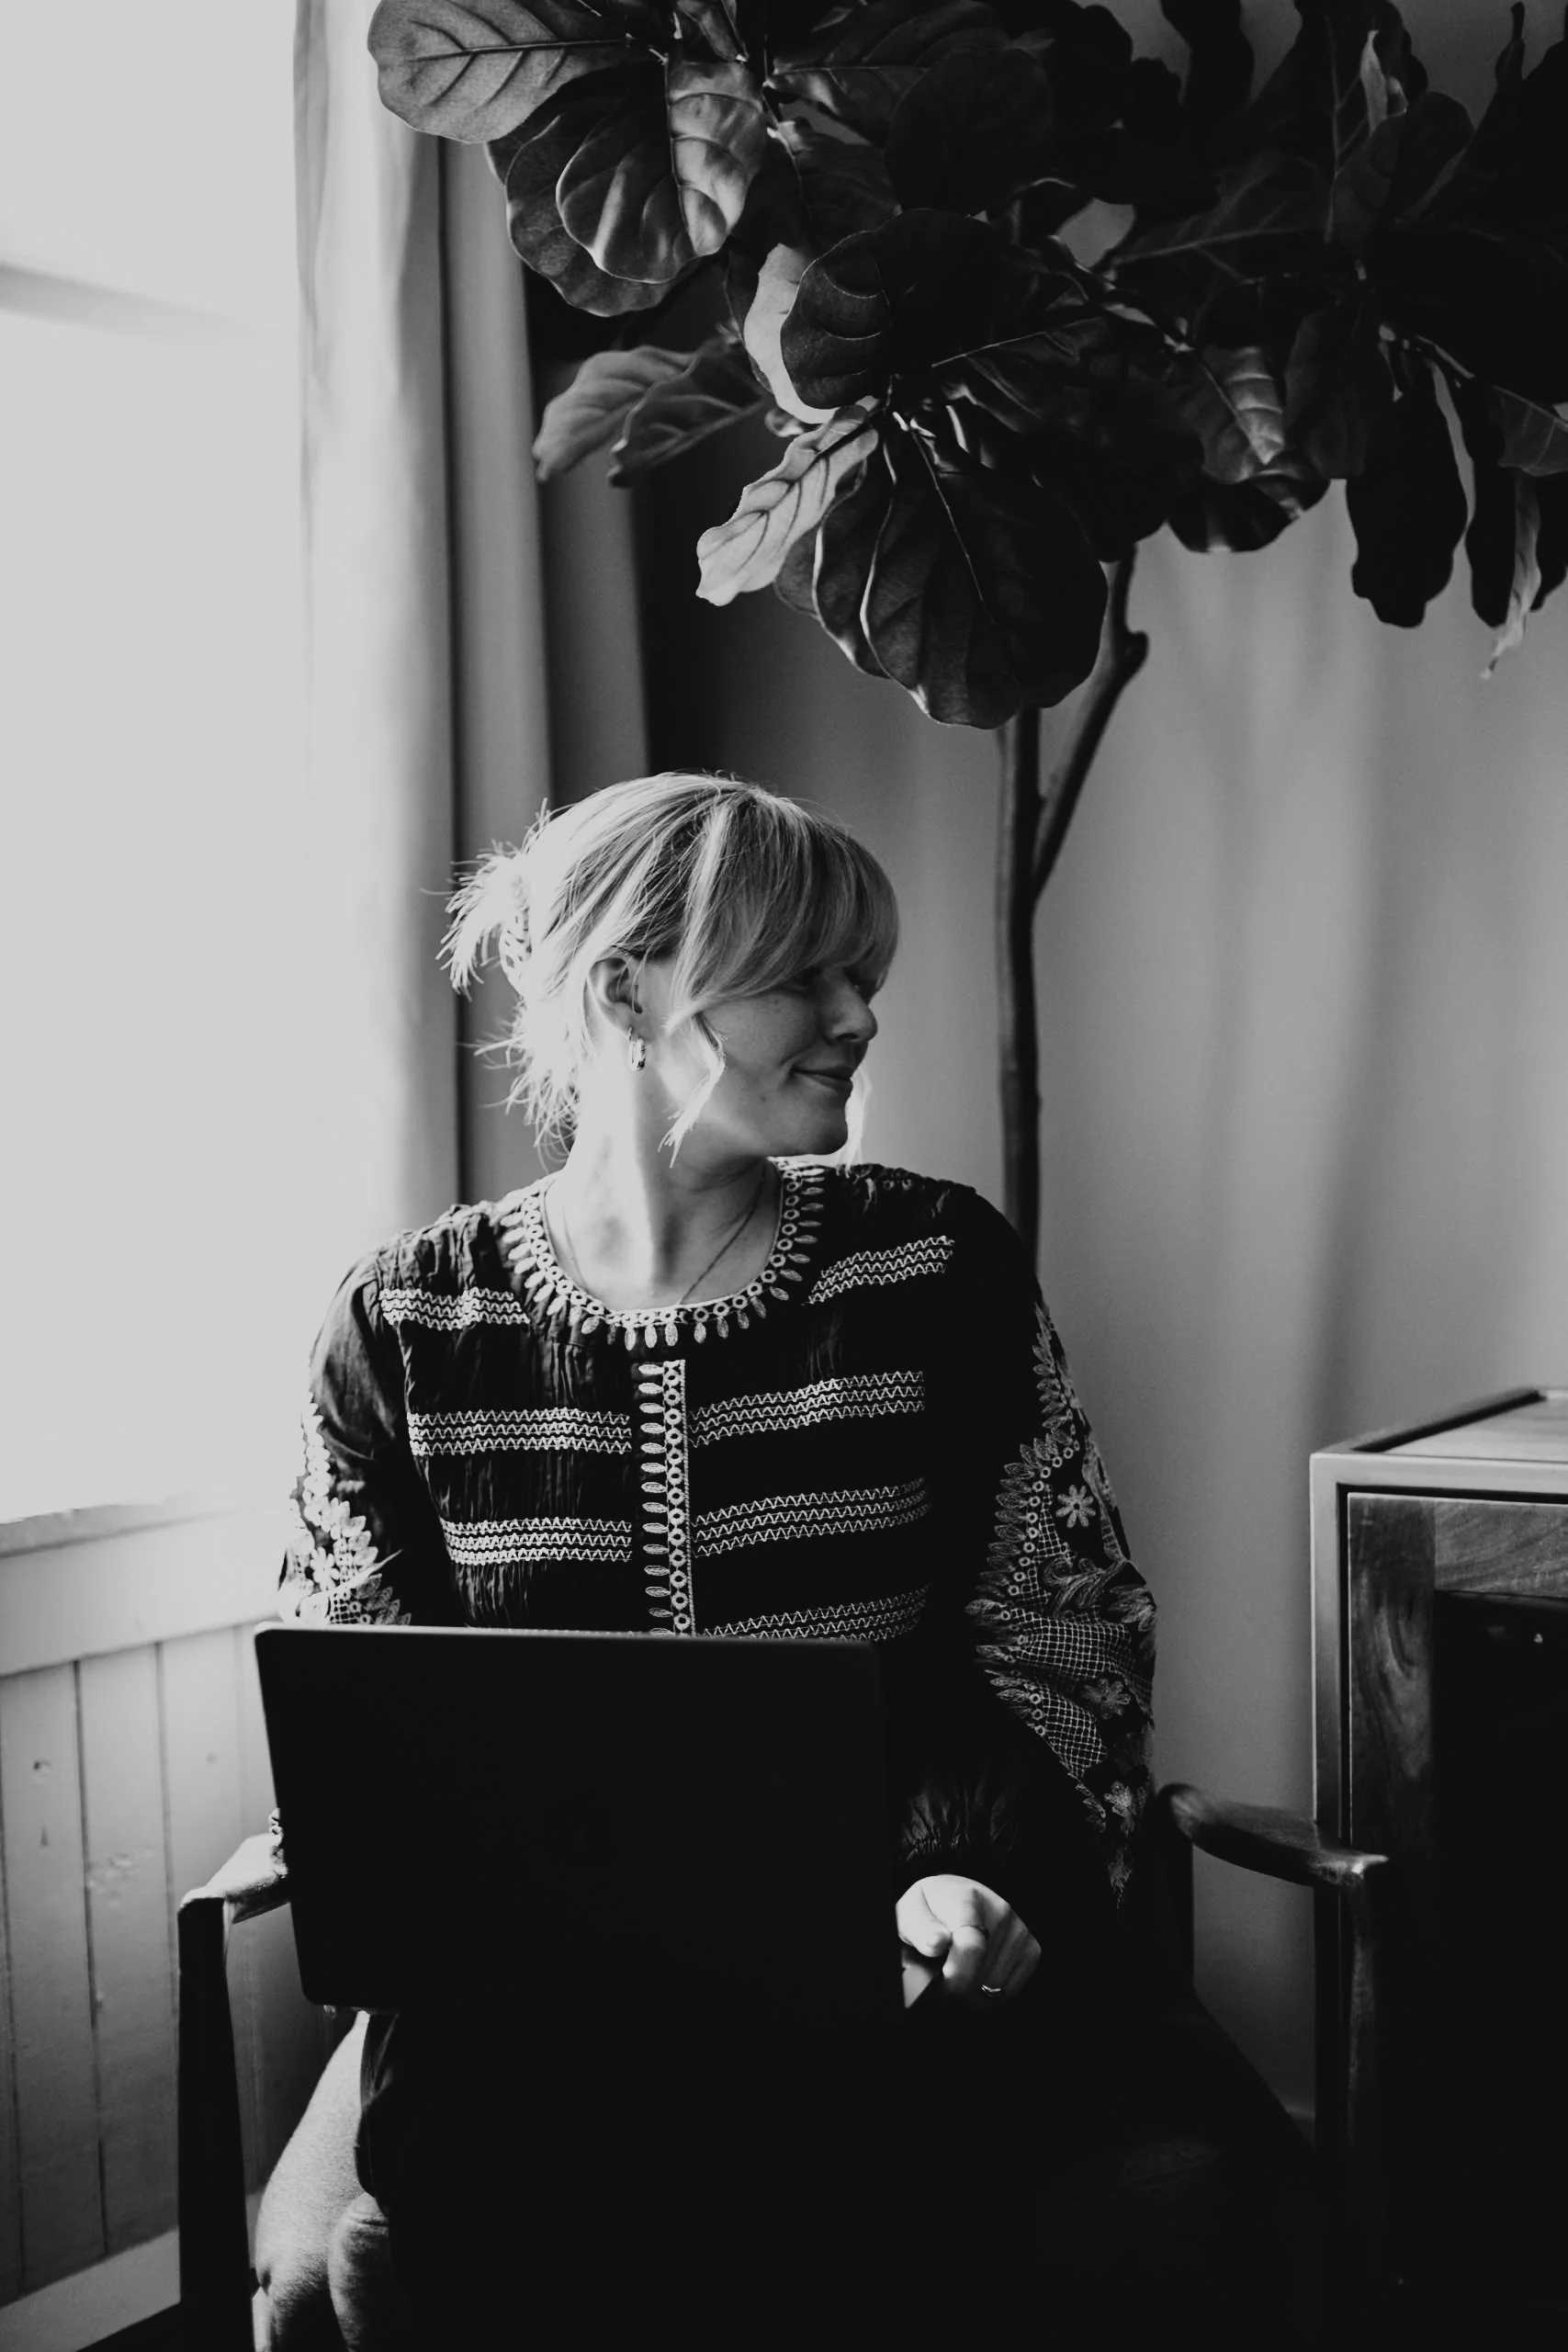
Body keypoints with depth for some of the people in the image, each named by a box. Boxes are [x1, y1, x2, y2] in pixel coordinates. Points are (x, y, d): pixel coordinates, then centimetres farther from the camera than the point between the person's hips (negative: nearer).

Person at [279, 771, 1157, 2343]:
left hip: (879, 1963, 0)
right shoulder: (406, 1328, 4)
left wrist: (988, 1873, -12)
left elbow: (1063, 1632, 6)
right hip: (532, 1982, 0)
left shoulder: (941, 1267, 5)